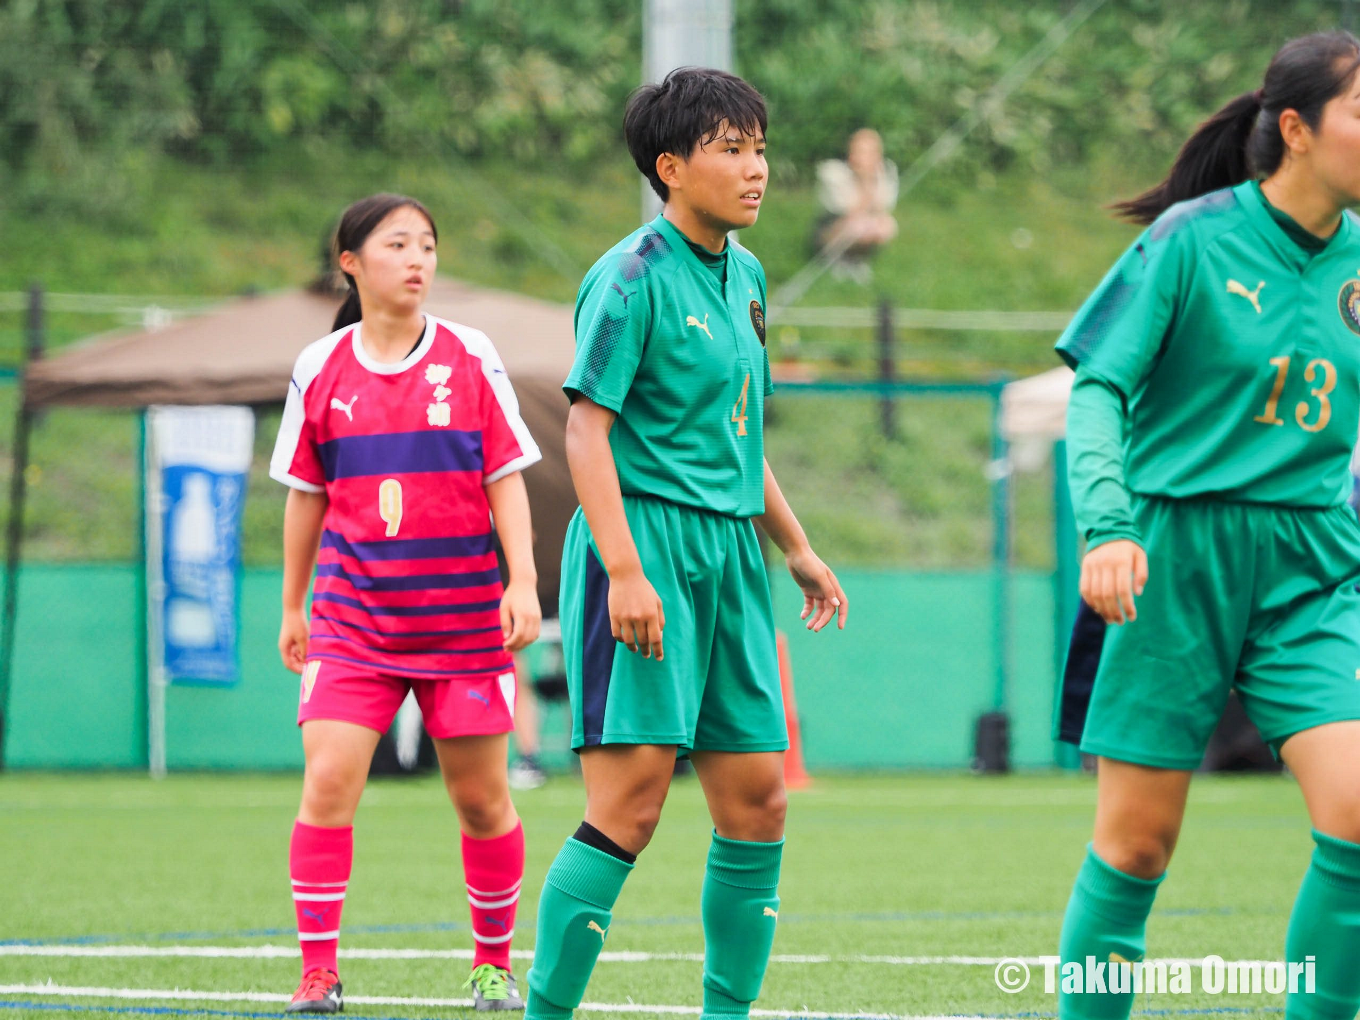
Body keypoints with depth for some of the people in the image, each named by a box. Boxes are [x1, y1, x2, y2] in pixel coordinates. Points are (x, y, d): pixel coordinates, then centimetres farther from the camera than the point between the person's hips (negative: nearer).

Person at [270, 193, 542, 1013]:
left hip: (463, 610, 0)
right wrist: (292, 606, 15)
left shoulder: (470, 359, 0)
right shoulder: (320, 370, 3)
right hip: (353, 612, 0)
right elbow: (307, 494, 12)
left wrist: (523, 584, -8)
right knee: (328, 781, -13)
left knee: (481, 795, 5)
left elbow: (505, 477, 1)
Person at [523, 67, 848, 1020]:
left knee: (758, 803, 7)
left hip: (730, 550, 8)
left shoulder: (744, 276, 16)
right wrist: (624, 569, -22)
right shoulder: (633, 276, -9)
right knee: (629, 806, -13)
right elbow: (587, 427, -14)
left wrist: (798, 549, 28)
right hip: (647, 541, -8)